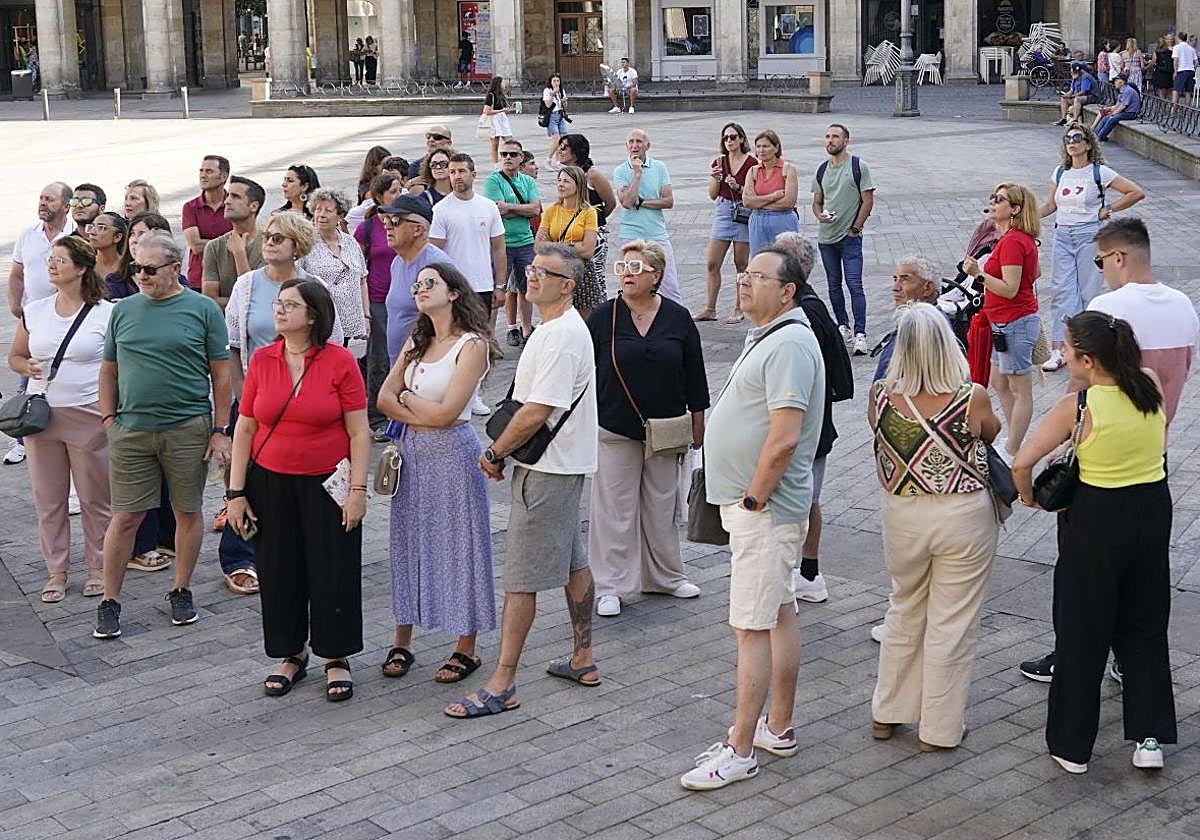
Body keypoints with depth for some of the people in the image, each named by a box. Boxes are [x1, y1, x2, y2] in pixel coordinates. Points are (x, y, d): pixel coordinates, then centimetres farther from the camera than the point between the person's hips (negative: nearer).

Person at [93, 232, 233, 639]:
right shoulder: (123, 311, 9)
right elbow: (109, 370, 15)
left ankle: (181, 592, 24)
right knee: (125, 517, 2)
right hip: (131, 430, 2)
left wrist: (220, 430, -3)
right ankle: (109, 602, 12)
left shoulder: (203, 310, 0)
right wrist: (109, 417, 5)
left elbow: (221, 373, 0)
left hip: (188, 429, -2)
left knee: (188, 512, 8)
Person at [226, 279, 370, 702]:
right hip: (271, 484, 3)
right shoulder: (261, 360, 0)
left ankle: (336, 659, 20)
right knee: (278, 572, 10)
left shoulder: (340, 361, -9)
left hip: (327, 484, -3)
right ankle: (291, 655, 27)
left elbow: (359, 432, -7)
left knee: (333, 571, 4)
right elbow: (244, 429, 4)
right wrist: (236, 492, 1)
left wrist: (358, 489, -11)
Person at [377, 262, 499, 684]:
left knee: (458, 544, 2)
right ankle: (402, 642, 22)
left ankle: (466, 648, 13)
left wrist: (406, 397, -2)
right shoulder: (417, 341, 10)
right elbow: (384, 399, 5)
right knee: (409, 542, 11)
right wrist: (422, 415, -11)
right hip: (413, 452, 7)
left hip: (452, 454, -7)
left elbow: (445, 413, -18)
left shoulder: (472, 344, -12)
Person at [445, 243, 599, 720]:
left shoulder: (561, 336, -22)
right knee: (572, 564, 18)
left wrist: (495, 453, -12)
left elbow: (535, 413, -25)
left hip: (547, 470, -11)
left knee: (520, 577, -7)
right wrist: (505, 451, 12)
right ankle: (583, 661, 30)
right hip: (565, 464, 11)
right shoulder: (559, 328, 13)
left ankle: (502, 685, -3)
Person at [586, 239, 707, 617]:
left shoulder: (678, 318, -1)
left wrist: (697, 424, 9)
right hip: (616, 430, -2)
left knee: (662, 506, 14)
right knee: (615, 508, 2)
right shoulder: (603, 316, -4)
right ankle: (610, 586, 10)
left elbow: (694, 374, 7)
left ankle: (666, 575, 29)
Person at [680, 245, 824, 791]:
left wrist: (753, 499, -18)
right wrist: (749, 500, 17)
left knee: (753, 627, -6)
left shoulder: (789, 345, -19)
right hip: (758, 504, 11)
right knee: (780, 615, 16)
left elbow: (784, 438, -27)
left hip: (764, 508, -11)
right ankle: (779, 729, 27)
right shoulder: (766, 337, 15)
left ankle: (739, 750, -1)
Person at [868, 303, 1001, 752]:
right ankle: (938, 728, 22)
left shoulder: (880, 395, -13)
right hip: (963, 517, -3)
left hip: (902, 516, 3)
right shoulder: (972, 398, -19)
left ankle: (887, 713, 34)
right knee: (952, 622, 12)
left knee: (904, 611, 23)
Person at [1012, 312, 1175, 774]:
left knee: (1082, 632, 10)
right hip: (1153, 511, 5)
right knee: (1144, 627, 19)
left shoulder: (1077, 407, -19)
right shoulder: (1151, 385, -6)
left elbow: (1022, 463, -23)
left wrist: (1028, 495, -3)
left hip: (1096, 519, -4)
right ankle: (1149, 736, 19)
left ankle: (1071, 744, 20)